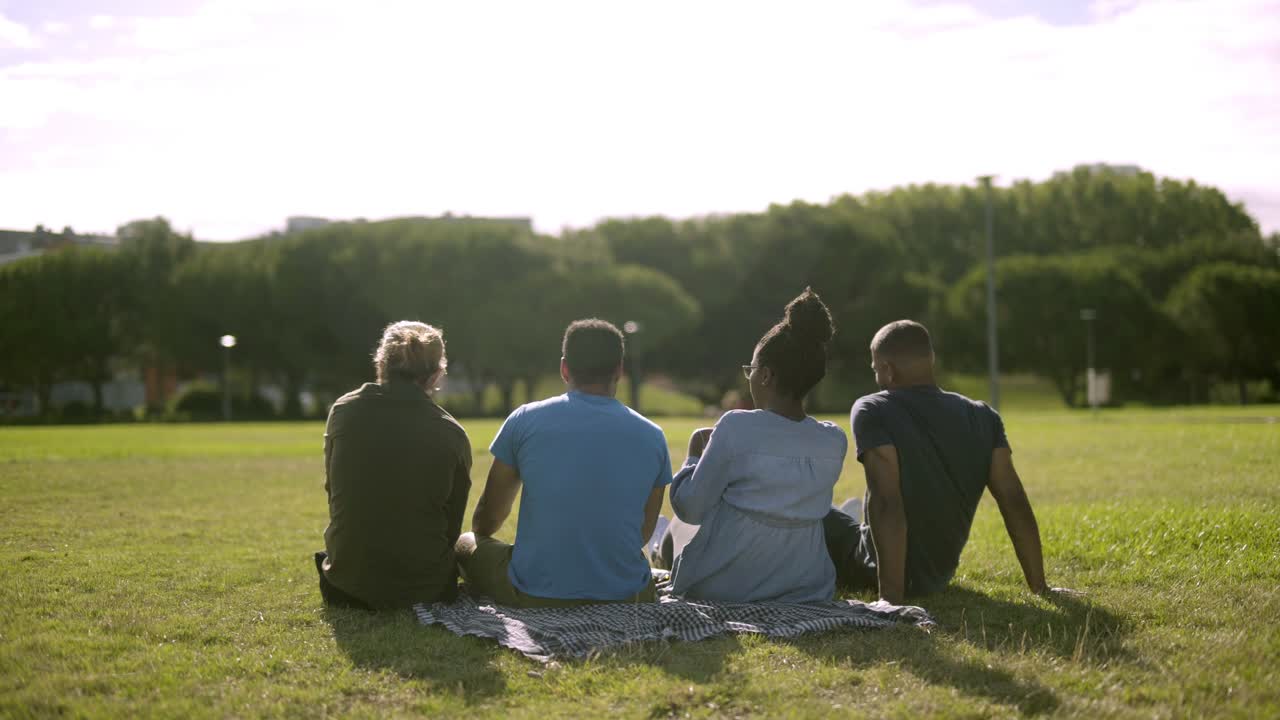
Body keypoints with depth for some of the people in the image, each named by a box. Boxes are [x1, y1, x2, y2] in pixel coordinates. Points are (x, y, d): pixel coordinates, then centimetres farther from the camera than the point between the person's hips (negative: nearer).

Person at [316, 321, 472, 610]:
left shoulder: (343, 410, -4)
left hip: (346, 579, 4)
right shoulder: (452, 435, -9)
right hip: (420, 585, -3)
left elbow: (333, 489, 9)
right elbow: (452, 526, 1)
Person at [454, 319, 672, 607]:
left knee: (467, 543, 26)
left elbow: (486, 522, 9)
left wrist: (477, 538, 33)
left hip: (535, 596, -2)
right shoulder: (652, 437, 2)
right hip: (625, 597, 2)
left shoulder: (525, 421, -2)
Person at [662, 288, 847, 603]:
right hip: (808, 590, 4)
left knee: (676, 528, 26)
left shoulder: (736, 428, -17)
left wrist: (694, 456, 9)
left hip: (720, 589, -4)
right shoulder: (834, 441, -3)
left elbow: (690, 509, -10)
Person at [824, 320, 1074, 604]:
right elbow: (1014, 502, -7)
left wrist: (891, 597, -31)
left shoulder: (872, 412, -19)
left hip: (876, 570, -6)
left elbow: (886, 504, -28)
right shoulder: (983, 418, -3)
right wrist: (1040, 587, -2)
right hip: (939, 576, 6)